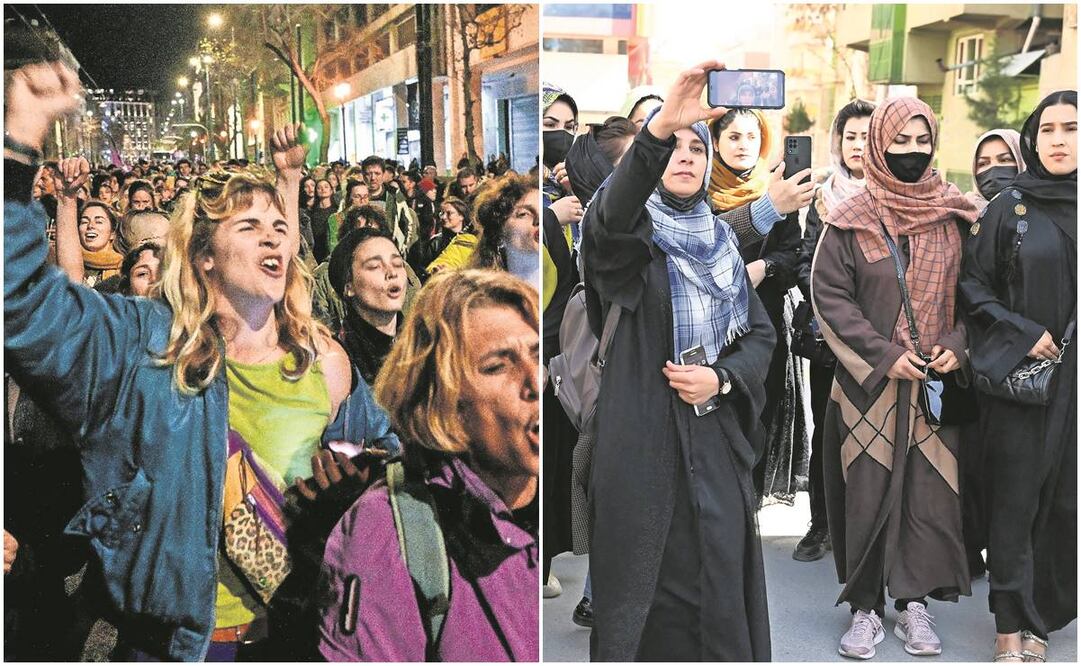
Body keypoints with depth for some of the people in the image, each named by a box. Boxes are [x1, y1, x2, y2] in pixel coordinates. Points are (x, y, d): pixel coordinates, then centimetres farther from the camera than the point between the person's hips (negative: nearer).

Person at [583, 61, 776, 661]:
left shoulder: (722, 244, 13)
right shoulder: (631, 234, -2)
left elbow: (761, 334, 14)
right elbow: (606, 219, -28)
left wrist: (721, 378, -7)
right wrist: (659, 127, -42)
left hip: (715, 441, 4)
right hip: (641, 443, -4)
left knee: (716, 588, 7)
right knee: (640, 592, 1)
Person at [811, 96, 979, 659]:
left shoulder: (954, 216, 6)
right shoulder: (851, 220, -3)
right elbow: (829, 295, -7)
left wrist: (956, 346, -6)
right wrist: (885, 355, -13)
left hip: (936, 381, 3)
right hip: (868, 381, -2)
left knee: (929, 489, 2)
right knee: (867, 490, 1)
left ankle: (914, 601, 18)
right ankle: (866, 607, 14)